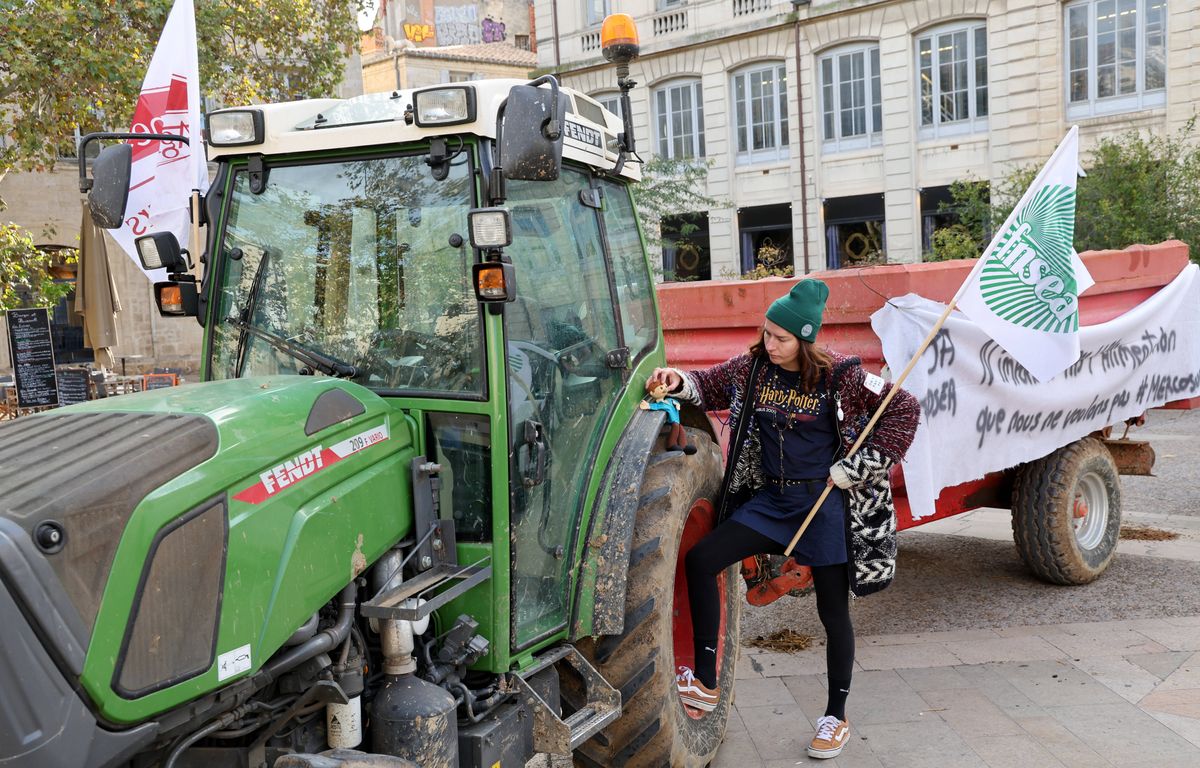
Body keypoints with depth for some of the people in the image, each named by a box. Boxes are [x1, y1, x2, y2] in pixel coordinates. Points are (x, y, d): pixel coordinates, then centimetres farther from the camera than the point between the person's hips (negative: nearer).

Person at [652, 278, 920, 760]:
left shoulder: (841, 377, -12)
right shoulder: (754, 367, -1)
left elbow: (905, 409, -6)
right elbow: (712, 386, 14)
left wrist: (860, 467, -10)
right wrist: (680, 383, -9)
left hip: (825, 504, -4)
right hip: (770, 499, 4)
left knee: (833, 612, 6)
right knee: (700, 560, -10)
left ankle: (836, 717, 27)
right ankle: (705, 683, 0)